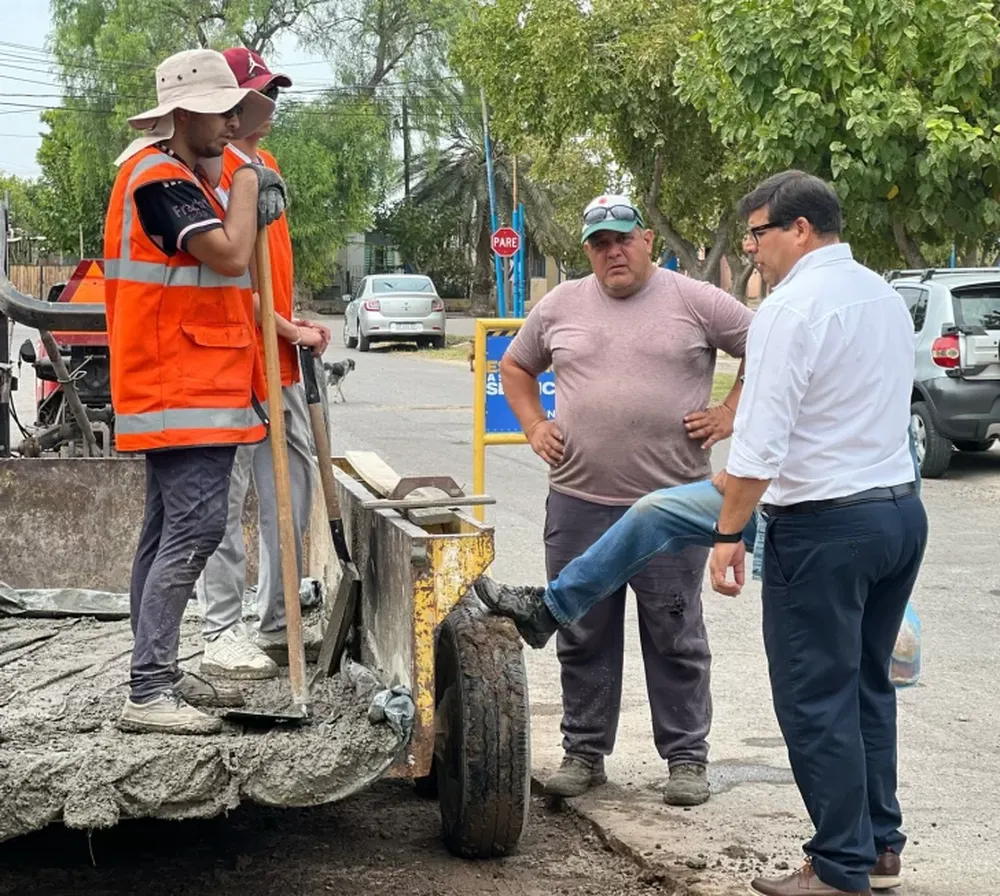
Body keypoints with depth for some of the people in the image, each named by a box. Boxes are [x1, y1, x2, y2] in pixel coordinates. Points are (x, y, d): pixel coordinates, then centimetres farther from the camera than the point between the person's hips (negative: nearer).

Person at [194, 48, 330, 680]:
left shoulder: (267, 165, 17)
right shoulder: (218, 170, -11)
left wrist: (298, 326, 10)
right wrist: (291, 331, -13)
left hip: (281, 364, 9)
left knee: (294, 493, 12)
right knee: (227, 504, -3)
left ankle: (278, 628, 21)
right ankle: (224, 638, 4)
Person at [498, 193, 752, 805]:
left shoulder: (694, 301, 0)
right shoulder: (561, 306, 10)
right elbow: (515, 367, 23)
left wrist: (729, 416, -3)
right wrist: (534, 428, 10)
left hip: (670, 505, -3)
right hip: (579, 502, 3)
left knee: (676, 638, 5)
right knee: (583, 638, 10)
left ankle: (687, 758, 14)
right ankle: (584, 752, 22)